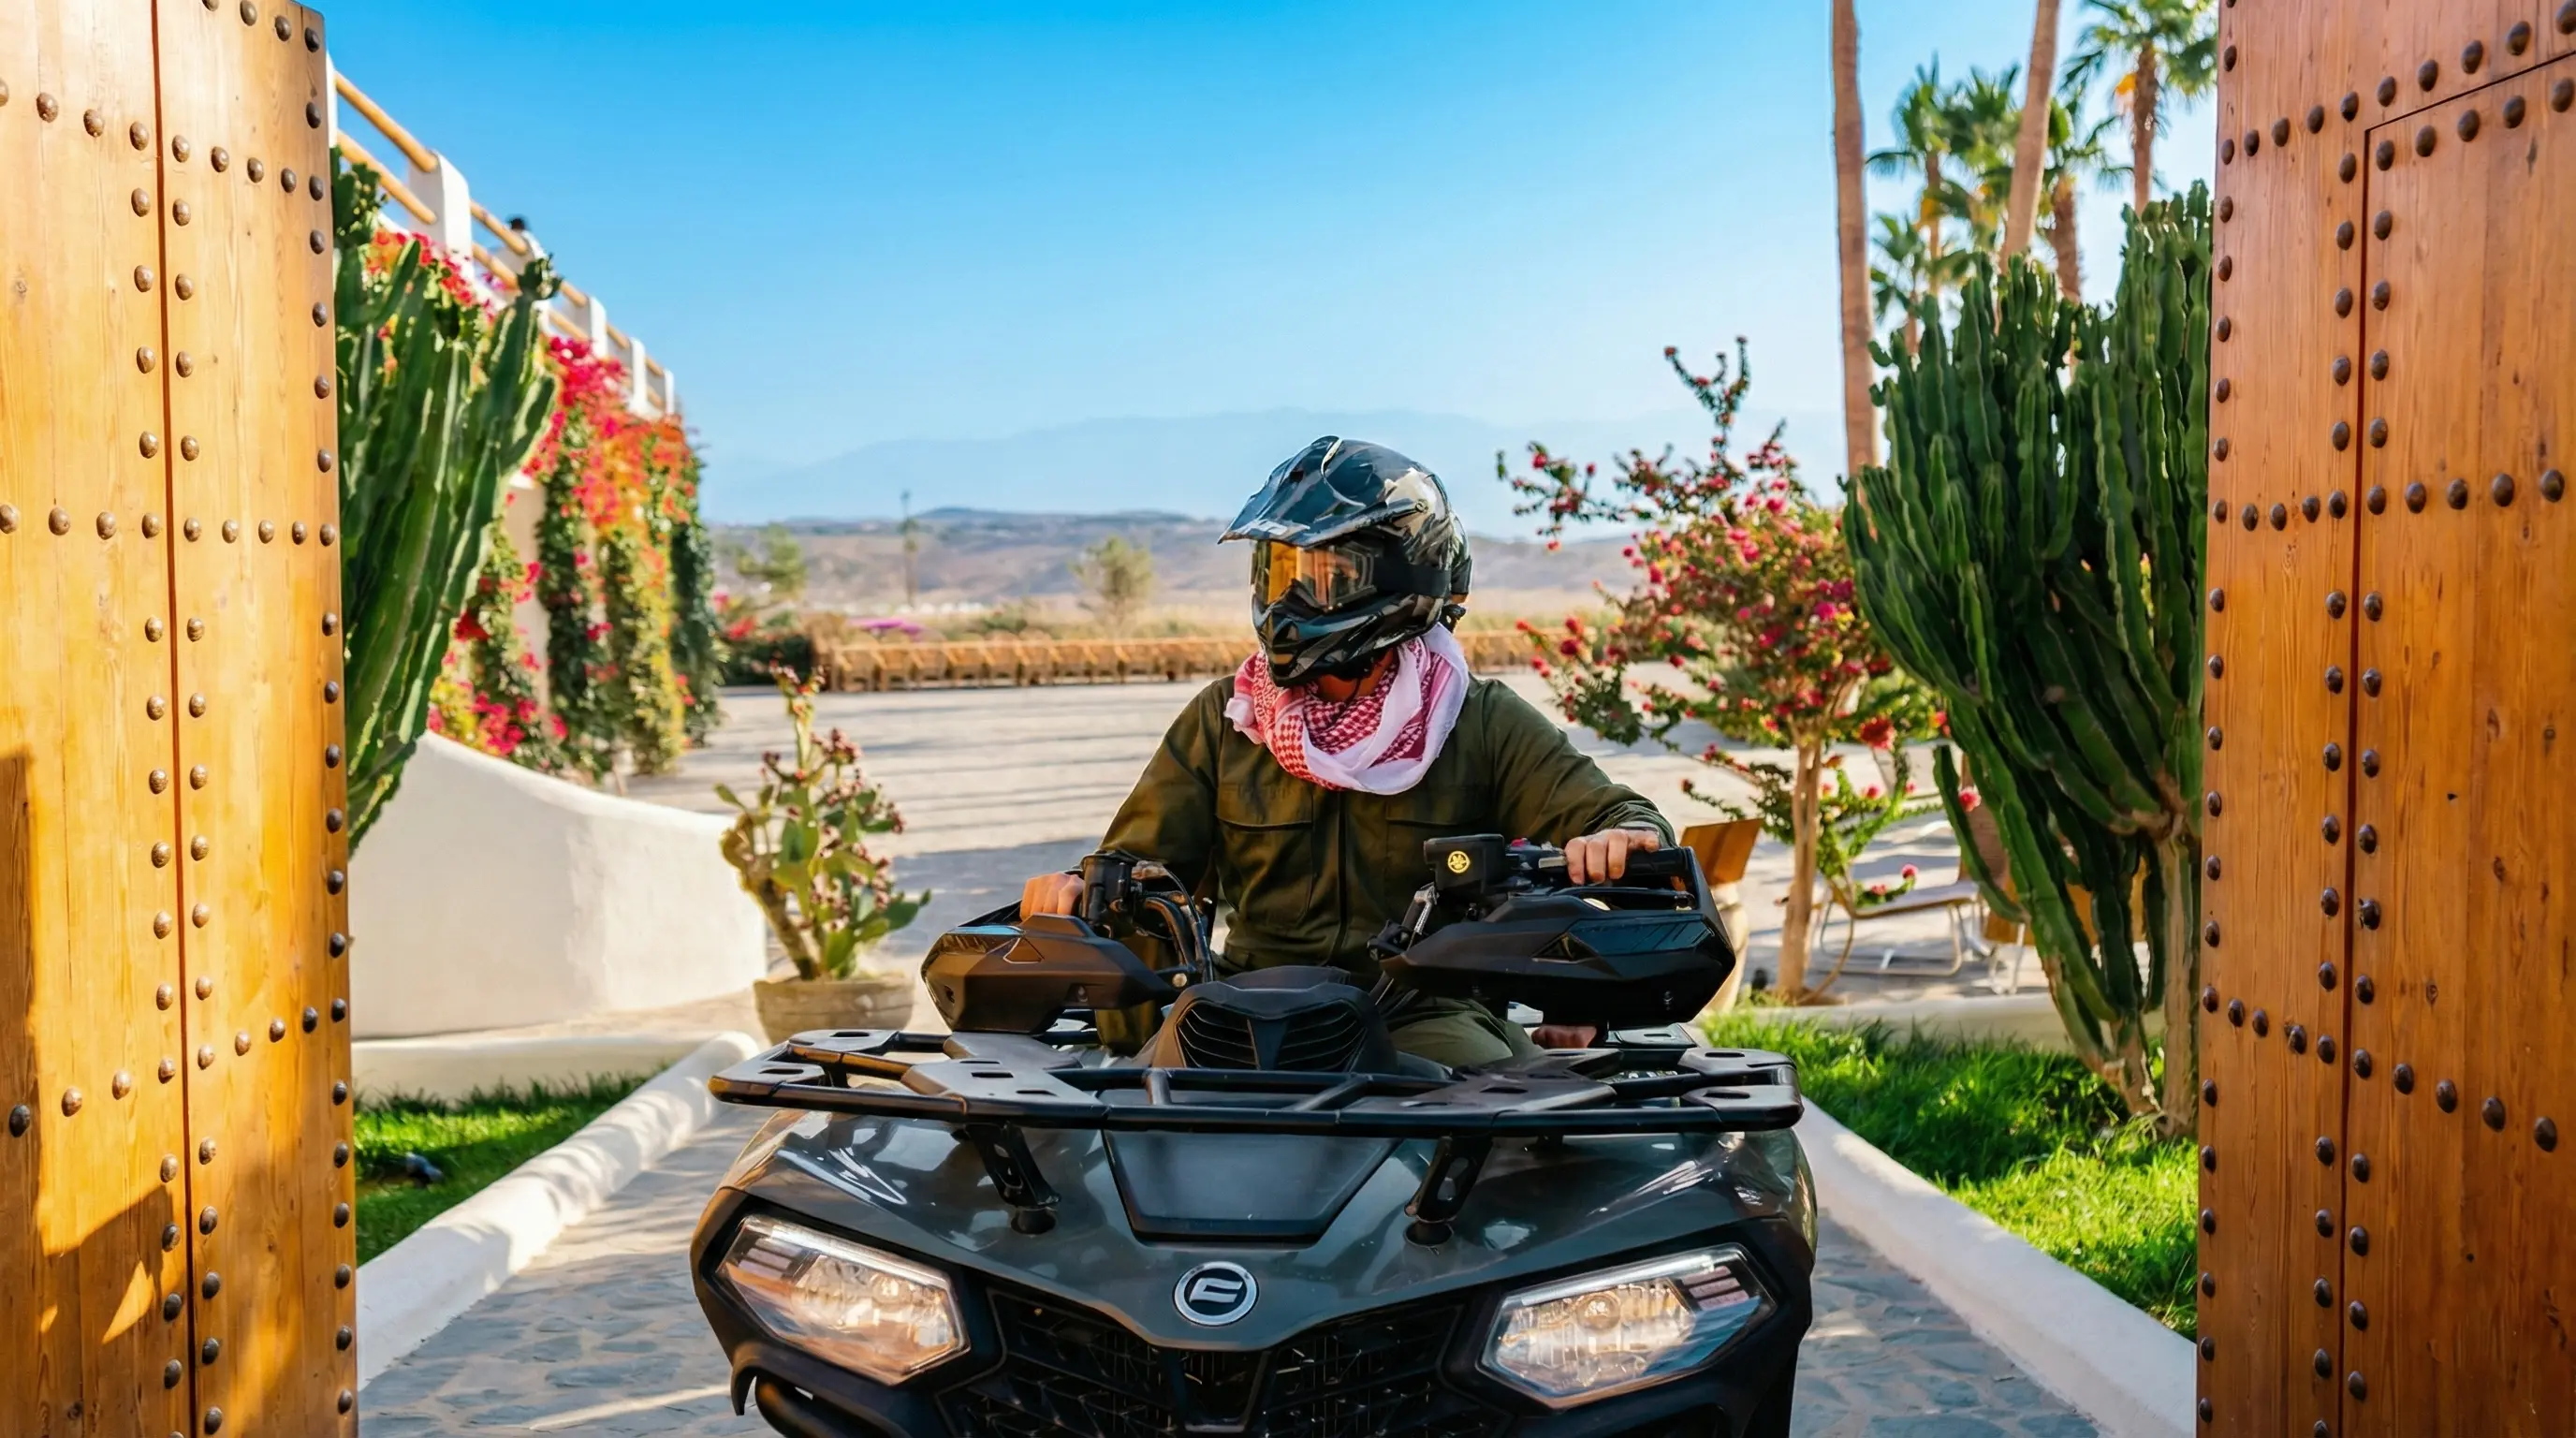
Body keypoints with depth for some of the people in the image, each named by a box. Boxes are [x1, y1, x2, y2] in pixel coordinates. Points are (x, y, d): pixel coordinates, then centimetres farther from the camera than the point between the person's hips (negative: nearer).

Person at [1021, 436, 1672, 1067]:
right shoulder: (1222, 719, 14)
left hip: (1428, 1012, -1)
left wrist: (1623, 837, -26)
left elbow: (1630, 821, 0)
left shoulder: (1484, 724, 7)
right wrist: (1079, 891, -13)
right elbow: (1141, 859, 11)